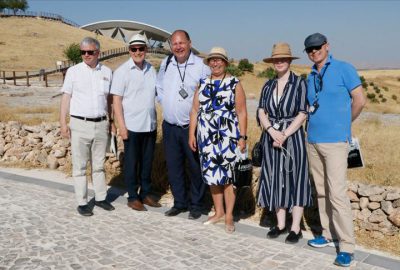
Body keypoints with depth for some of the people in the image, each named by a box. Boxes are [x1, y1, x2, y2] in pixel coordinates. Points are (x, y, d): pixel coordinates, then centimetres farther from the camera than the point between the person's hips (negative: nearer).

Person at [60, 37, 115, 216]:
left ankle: (100, 198, 23)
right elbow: (66, 97, -1)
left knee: (99, 165, 12)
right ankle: (82, 202, 11)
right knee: (80, 166, 3)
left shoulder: (107, 72, 7)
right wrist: (63, 123, -7)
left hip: (101, 124, 3)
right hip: (80, 124, -2)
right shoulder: (73, 71, 0)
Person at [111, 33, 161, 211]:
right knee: (131, 163, 6)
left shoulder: (151, 70, 7)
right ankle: (132, 197, 18)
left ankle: (145, 193, 27)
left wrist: (156, 121, 10)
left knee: (147, 162, 13)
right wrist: (122, 126, -13)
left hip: (150, 125, 5)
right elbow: (116, 100, -8)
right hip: (132, 126, -5)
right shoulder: (122, 71, -7)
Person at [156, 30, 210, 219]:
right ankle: (179, 203, 27)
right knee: (173, 167, 12)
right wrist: (165, 103, 12)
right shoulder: (166, 64, 8)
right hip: (170, 127, 5)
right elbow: (159, 87, 22)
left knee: (196, 168, 5)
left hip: (192, 127, -4)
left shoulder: (201, 65, -9)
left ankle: (196, 205, 20)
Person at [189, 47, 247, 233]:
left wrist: (242, 137, -9)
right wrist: (191, 134, 6)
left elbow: (241, 113, -4)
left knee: (227, 176, -1)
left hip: (227, 137, -4)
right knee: (211, 175, 10)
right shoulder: (203, 83, 12)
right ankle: (218, 212, 25)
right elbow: (195, 110, 11)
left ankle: (229, 216, 11)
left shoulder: (234, 84, 0)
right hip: (206, 137, 4)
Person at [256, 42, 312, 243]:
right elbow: (261, 112, 2)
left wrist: (284, 135, -16)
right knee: (275, 180, 8)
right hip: (271, 138, 4)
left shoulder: (299, 83, -2)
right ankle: (280, 224, 20)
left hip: (293, 137, -4)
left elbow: (302, 115, -8)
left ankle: (295, 228, 11)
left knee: (295, 180, 2)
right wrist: (272, 131, -15)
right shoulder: (268, 86, 10)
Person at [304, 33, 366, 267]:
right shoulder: (311, 76, 13)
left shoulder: (344, 69, -4)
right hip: (313, 141, 7)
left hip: (335, 141, -6)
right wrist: (318, 124, 10)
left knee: (337, 193, -9)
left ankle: (347, 246, -1)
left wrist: (343, 123, 6)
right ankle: (328, 234, 23)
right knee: (322, 192, 12)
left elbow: (360, 101, -4)